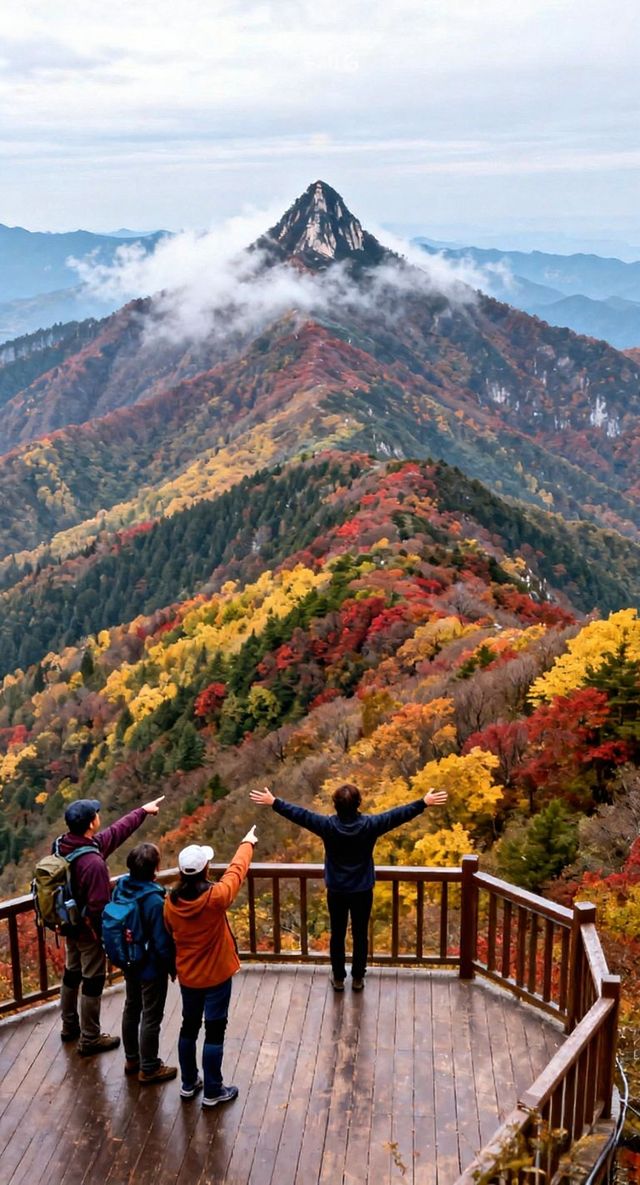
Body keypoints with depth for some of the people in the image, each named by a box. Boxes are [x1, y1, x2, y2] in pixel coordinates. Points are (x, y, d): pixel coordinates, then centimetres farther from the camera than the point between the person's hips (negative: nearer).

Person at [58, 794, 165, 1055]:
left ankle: (70, 1026, 42)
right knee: (92, 981, 8)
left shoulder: (63, 845, -8)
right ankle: (90, 1040, 22)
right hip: (89, 929, -8)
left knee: (71, 972, 24)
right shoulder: (93, 863, -35)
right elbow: (98, 906, -28)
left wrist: (142, 811, 11)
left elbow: (114, 833, 4)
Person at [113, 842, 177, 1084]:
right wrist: (173, 967, -7)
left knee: (131, 1009, 24)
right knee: (151, 1018, 11)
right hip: (152, 968, -7)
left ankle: (132, 1058, 42)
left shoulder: (121, 887, -12)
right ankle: (149, 1069, 26)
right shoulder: (154, 901, -32)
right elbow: (162, 943, -24)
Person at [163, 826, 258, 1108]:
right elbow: (236, 871, -10)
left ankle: (188, 1084, 35)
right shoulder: (215, 898, -27)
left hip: (187, 976, 4)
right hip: (216, 976, -4)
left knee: (189, 1027, 21)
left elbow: (170, 935, 3)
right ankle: (212, 1092, 18)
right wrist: (247, 844, 8)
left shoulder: (171, 902, -14)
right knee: (214, 1031, 8)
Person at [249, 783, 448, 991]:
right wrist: (424, 802, -4)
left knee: (337, 935, 15)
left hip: (336, 891, 0)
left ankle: (338, 978, 27)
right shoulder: (370, 825, -18)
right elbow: (399, 815, -12)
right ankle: (357, 978, 27)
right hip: (362, 891, 0)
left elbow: (299, 814, -12)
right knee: (360, 936, 15)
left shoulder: (327, 825, -18)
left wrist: (273, 802, -3)